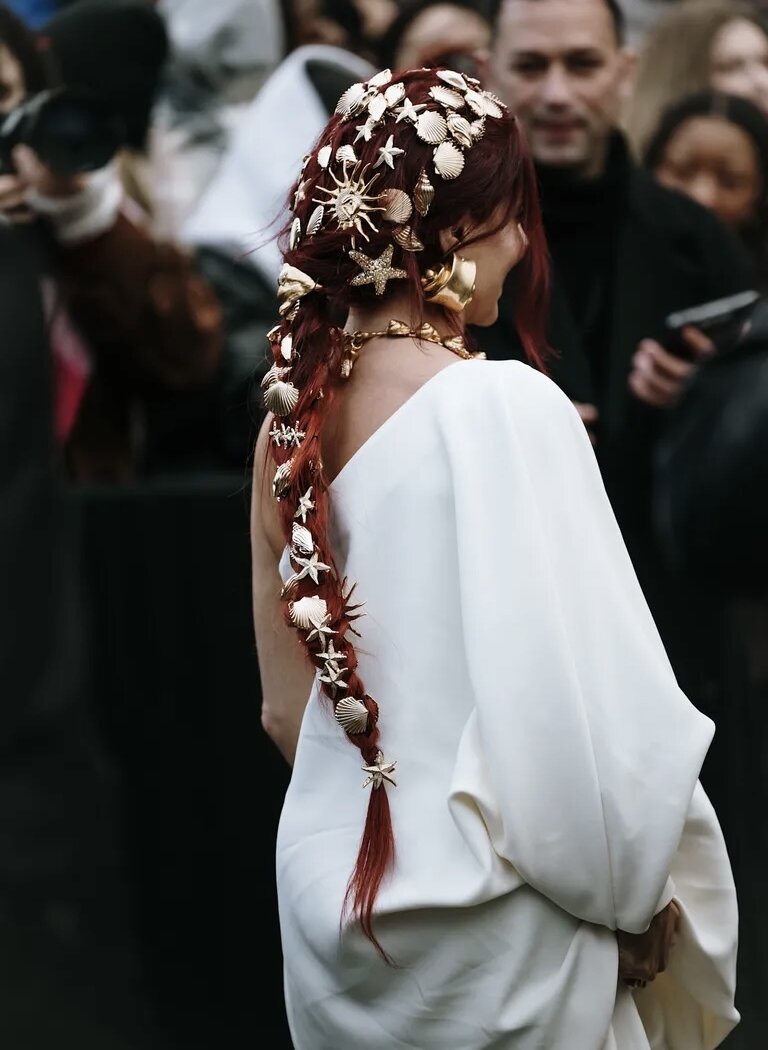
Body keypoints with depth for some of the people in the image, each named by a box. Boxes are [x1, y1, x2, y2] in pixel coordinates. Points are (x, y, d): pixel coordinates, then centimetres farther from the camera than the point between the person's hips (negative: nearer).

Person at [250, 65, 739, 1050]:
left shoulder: (293, 418, 2)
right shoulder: (505, 407, -17)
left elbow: (288, 707, 10)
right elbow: (595, 712, -18)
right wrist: (642, 898, -5)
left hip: (332, 893, 7)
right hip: (481, 927, -7)